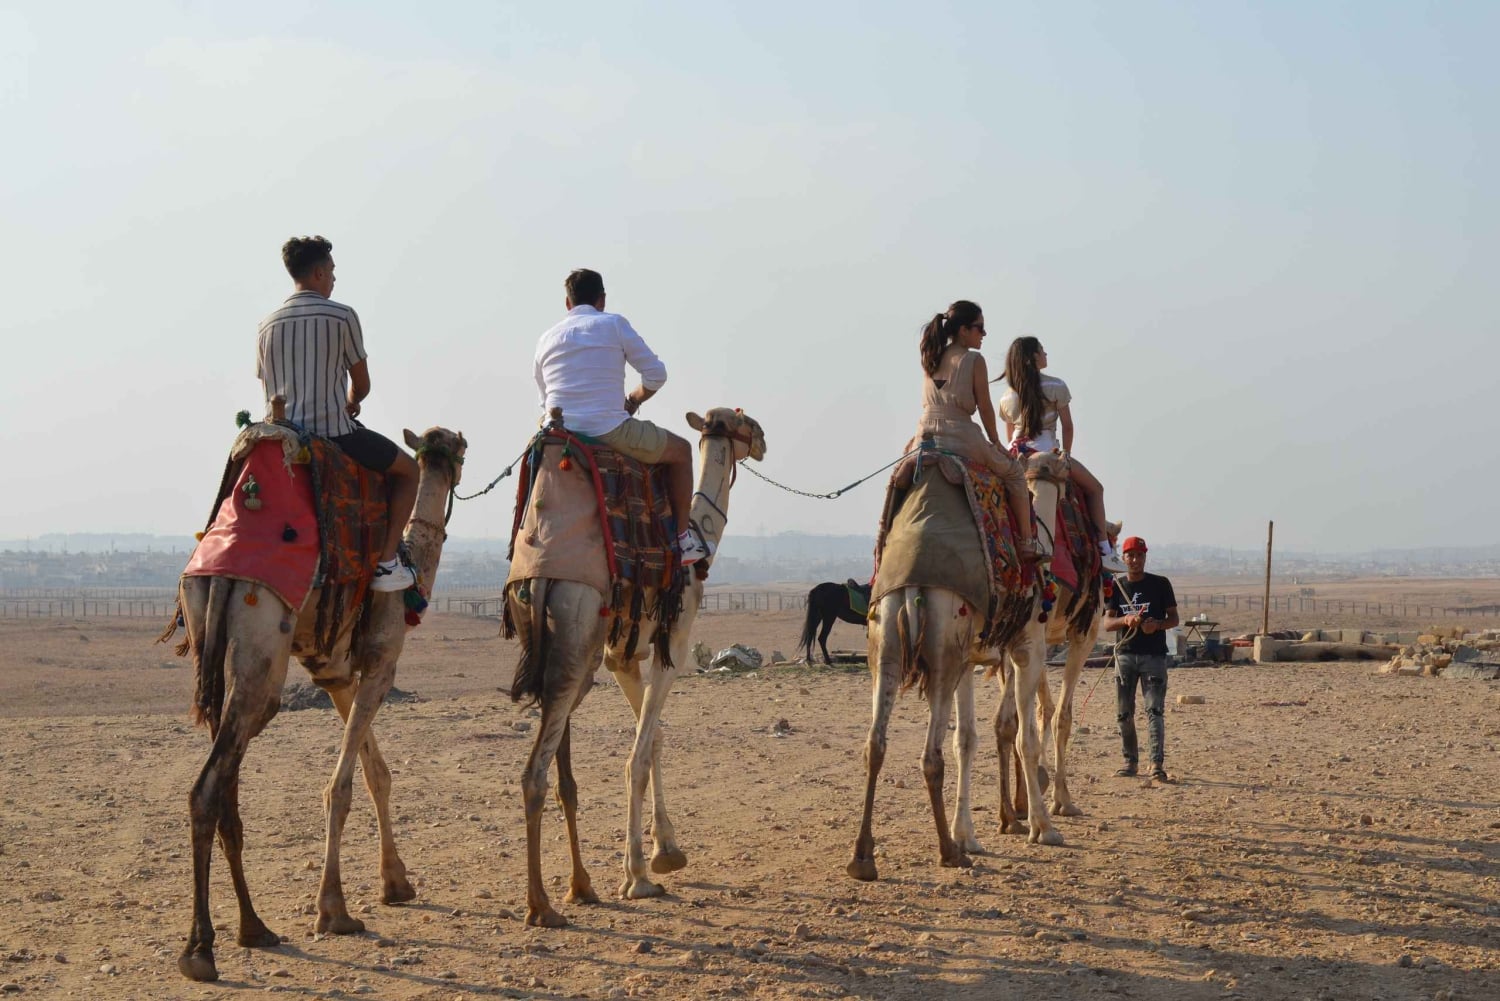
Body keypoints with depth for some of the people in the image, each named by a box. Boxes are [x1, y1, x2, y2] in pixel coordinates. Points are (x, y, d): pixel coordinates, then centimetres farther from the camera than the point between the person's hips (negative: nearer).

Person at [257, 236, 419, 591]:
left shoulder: (268, 325, 10)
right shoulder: (342, 316, -5)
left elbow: (268, 387, 17)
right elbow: (362, 385, 0)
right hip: (335, 432, -6)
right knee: (407, 469, 15)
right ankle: (386, 561, 2)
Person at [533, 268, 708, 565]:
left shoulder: (546, 339, 15)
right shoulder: (614, 324, 1)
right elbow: (656, 374, -1)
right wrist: (633, 400, 19)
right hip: (610, 433, -5)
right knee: (680, 450, 17)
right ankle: (683, 537, 17)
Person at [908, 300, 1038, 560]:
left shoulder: (931, 359, 12)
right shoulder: (974, 360, -5)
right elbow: (985, 407, -3)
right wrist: (996, 443, 8)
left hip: (926, 437, 5)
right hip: (961, 438, -5)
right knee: (1014, 472, 14)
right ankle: (1026, 541, 9)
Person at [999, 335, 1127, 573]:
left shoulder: (1007, 397, 13)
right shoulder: (1055, 387, -2)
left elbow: (1010, 436, 15)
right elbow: (1067, 426, -1)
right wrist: (1065, 456, 8)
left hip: (1016, 455, 6)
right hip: (1046, 453, -6)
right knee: (1093, 489, 10)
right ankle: (1104, 547, -1)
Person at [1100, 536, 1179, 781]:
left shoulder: (1160, 584, 3)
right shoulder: (1116, 587, 9)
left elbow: (1173, 618, 4)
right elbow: (1106, 623, 2)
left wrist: (1157, 624, -18)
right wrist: (1126, 619, -20)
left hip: (1154, 654, -3)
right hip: (1125, 654, 3)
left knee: (1154, 710, -11)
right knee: (1123, 712, 5)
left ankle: (1157, 764, -15)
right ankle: (1130, 761, 16)